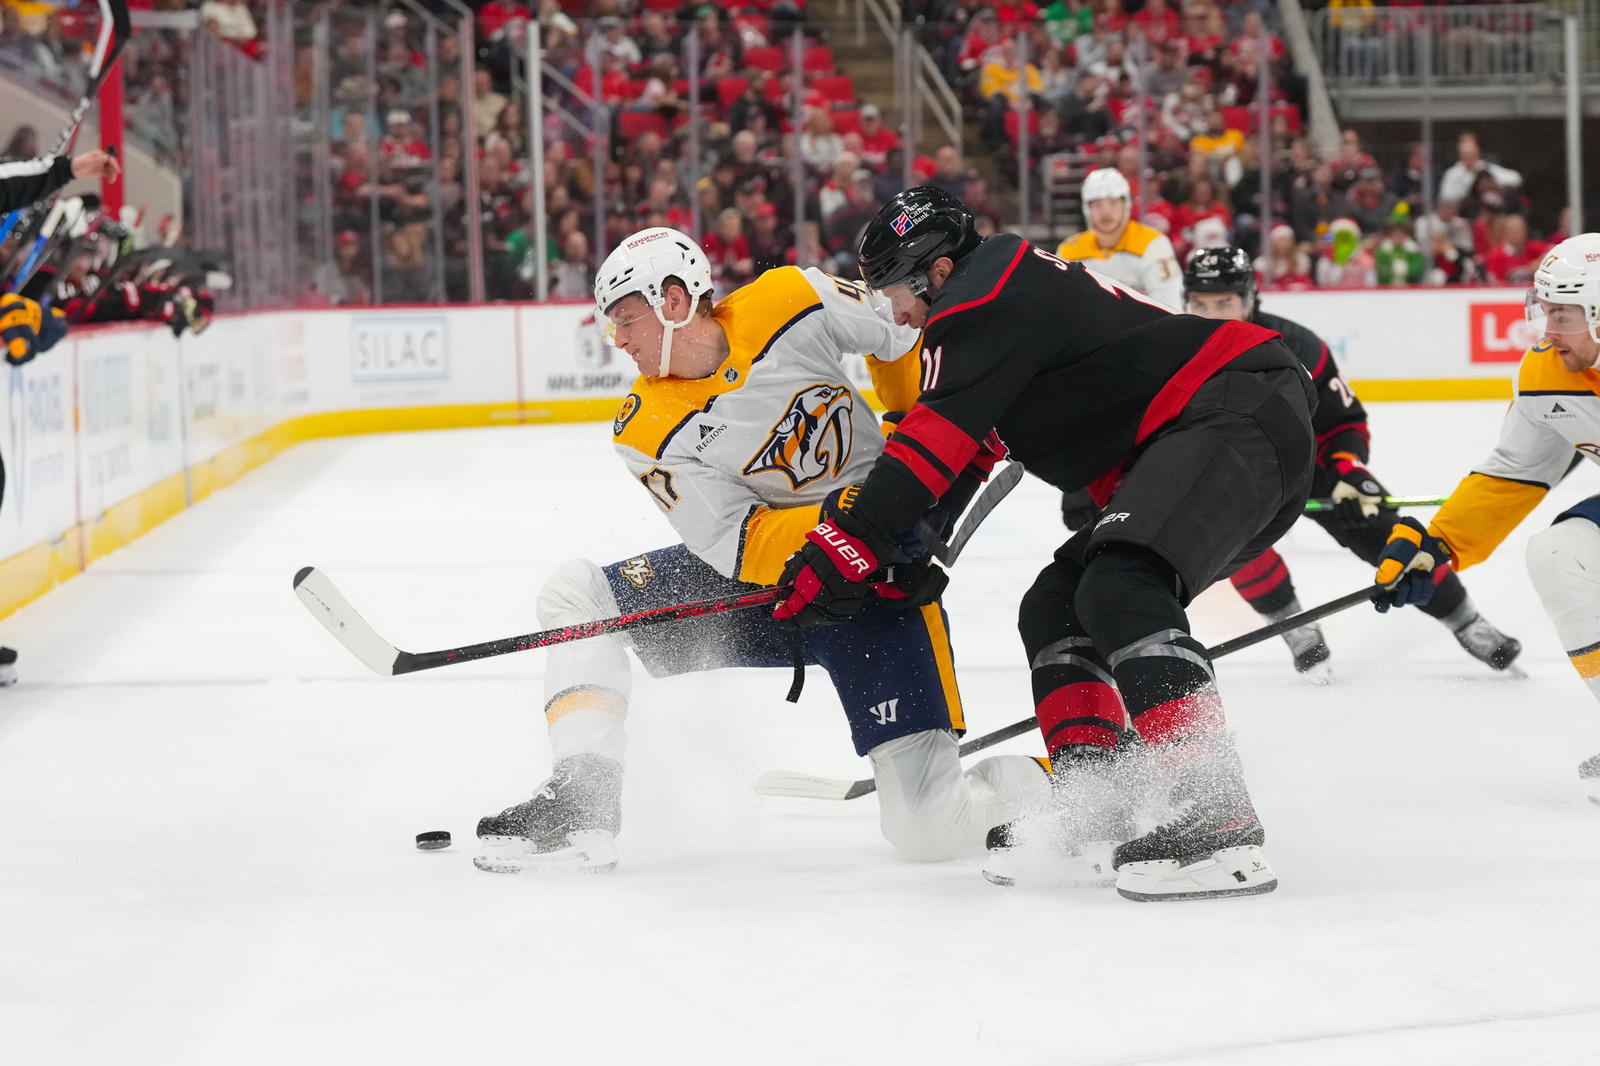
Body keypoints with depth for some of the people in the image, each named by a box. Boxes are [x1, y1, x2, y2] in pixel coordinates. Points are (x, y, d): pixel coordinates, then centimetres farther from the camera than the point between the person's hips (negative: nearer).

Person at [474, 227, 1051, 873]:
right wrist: (841, 520, -33)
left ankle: (1043, 776, 14)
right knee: (576, 596, -10)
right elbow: (740, 547, -19)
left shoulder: (795, 301, -16)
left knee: (929, 831, -16)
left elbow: (900, 335, 3)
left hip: (879, 572, -4)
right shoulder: (649, 433, -12)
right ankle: (581, 803, -13)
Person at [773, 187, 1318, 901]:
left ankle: (1220, 827, -39)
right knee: (1055, 608, 12)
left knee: (1120, 589, -28)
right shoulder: (1014, 292, 23)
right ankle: (1097, 813, 4)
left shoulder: (984, 300, -10)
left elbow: (938, 438, -18)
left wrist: (850, 546, -16)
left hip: (1241, 411, -11)